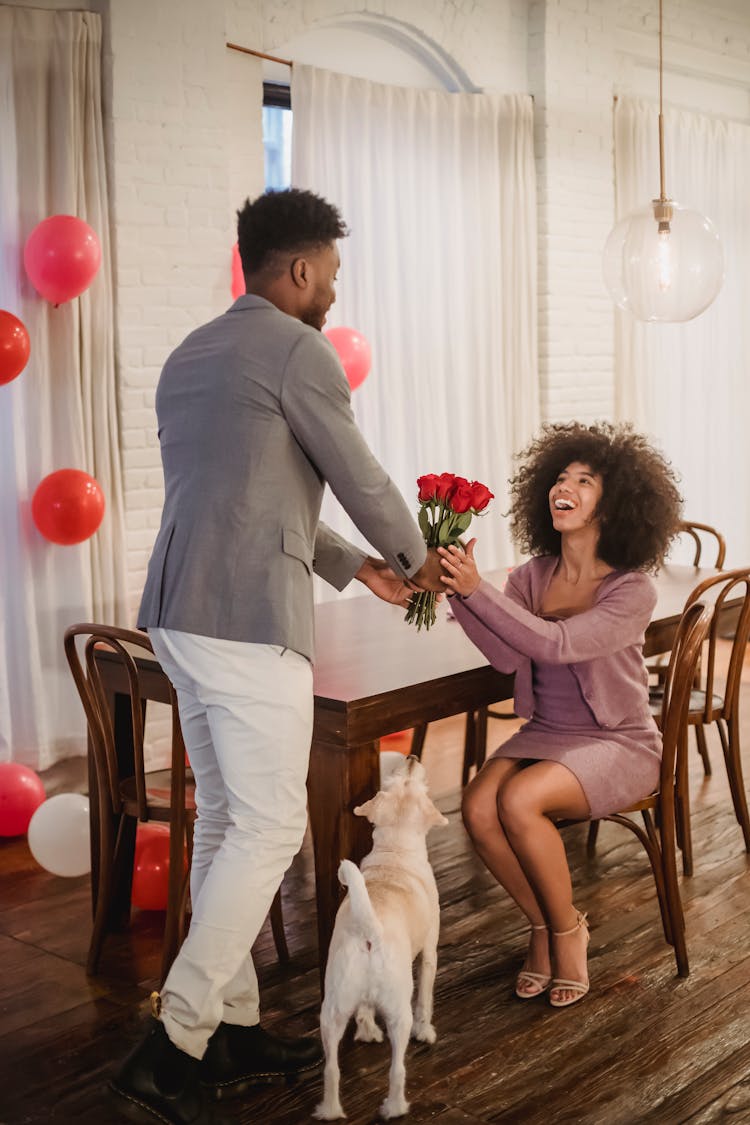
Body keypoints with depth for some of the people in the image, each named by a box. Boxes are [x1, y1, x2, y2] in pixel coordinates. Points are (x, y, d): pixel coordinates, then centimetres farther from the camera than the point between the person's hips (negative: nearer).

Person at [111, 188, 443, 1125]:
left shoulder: (189, 356, 20)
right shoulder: (297, 351, -8)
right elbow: (360, 480, -2)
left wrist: (353, 566, 28)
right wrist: (416, 558, 18)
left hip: (179, 612, 9)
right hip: (249, 621, -9)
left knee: (224, 820, 14)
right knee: (270, 829, -2)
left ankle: (233, 1030, 23)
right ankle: (174, 1043, -1)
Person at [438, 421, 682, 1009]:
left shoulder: (633, 590, -14)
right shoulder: (535, 575, 2)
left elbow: (557, 645, -30)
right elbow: (508, 655, -16)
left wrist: (477, 589, -37)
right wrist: (459, 591, -30)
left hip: (618, 744, -5)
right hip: (545, 733, 5)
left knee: (519, 800, -30)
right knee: (478, 809, -22)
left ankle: (567, 930, -3)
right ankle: (543, 924, 4)